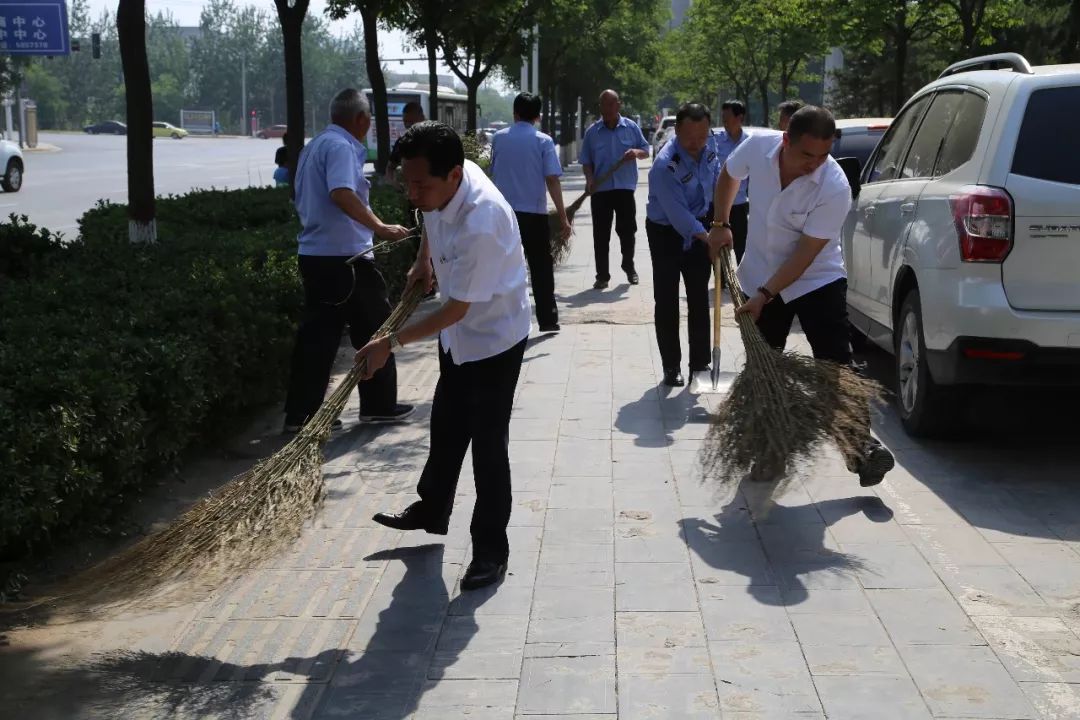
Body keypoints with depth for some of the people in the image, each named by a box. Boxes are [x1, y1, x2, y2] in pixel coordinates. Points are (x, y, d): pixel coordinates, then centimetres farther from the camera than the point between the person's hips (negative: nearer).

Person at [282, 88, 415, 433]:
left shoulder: (315, 146, 17)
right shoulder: (342, 147, -13)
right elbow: (342, 194, -30)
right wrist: (380, 227, -29)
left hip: (314, 254, 9)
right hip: (344, 256, -9)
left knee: (316, 334, 9)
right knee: (373, 330, 6)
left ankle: (299, 413, 7)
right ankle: (379, 404, 15)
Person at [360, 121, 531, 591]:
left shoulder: (481, 224, -39)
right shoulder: (443, 183, -15)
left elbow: (454, 311, -29)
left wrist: (391, 343, -23)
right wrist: (422, 261, 9)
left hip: (494, 338, -8)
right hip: (458, 335, 8)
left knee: (488, 446, -1)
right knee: (445, 428, 23)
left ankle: (491, 552, 12)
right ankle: (432, 511, 42)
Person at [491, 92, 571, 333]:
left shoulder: (498, 138, 4)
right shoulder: (543, 141, -4)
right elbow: (552, 180, -10)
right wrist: (563, 216, -9)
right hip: (534, 213, -2)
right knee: (541, 268, 8)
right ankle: (547, 319, 9)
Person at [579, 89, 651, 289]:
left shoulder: (631, 127, 4)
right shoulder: (592, 132, 4)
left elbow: (646, 151, 10)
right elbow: (586, 161, 6)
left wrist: (636, 152, -13)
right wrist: (590, 179, -12)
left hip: (625, 188, 0)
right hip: (600, 190, 0)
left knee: (627, 231, 7)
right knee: (601, 235, 0)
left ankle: (629, 267, 28)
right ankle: (602, 275, 6)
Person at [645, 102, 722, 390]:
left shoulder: (710, 142, -12)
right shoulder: (665, 166, -32)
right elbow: (678, 214, -34)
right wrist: (708, 237, -44)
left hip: (699, 227, 5)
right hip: (666, 231, -5)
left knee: (699, 299, 6)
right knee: (666, 301, -1)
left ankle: (700, 366, 10)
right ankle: (671, 367, 8)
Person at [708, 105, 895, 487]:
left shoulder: (835, 187, -28)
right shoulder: (758, 146, -17)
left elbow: (806, 252, -24)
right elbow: (729, 176, 8)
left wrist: (764, 296, -25)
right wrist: (721, 224, 3)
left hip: (817, 280, -3)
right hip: (761, 276, 4)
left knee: (836, 365, -10)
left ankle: (862, 445, 0)